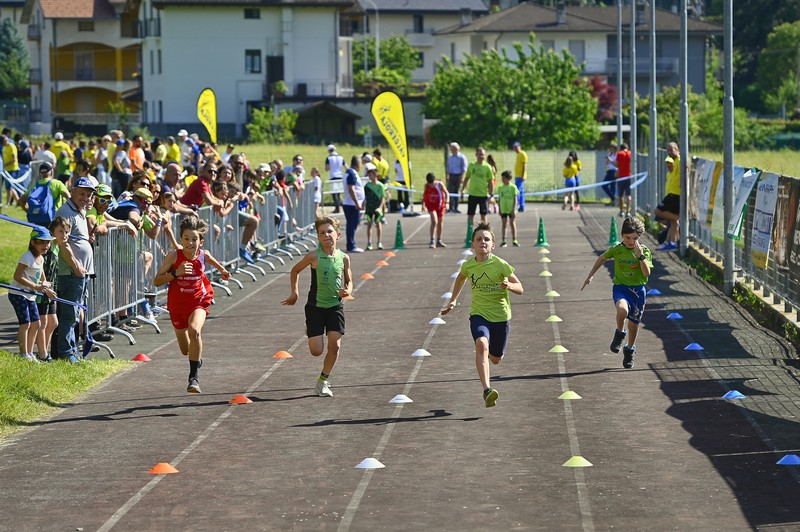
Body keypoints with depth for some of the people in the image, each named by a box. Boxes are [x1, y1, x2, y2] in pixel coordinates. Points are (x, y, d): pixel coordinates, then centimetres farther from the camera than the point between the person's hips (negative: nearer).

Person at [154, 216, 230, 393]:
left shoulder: (203, 255, -13)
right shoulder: (174, 256, -19)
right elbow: (157, 281, -17)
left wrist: (222, 269, 29)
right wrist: (176, 273, -30)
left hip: (198, 302, -1)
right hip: (177, 304, 1)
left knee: (194, 330, -33)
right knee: (186, 350, 13)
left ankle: (194, 377, -26)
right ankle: (198, 358, 54)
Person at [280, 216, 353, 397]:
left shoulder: (343, 258, -4)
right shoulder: (314, 256, -12)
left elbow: (349, 281, 10)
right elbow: (295, 270, 5)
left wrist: (347, 291, -12)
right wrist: (294, 293, 4)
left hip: (335, 307, 2)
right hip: (315, 307, -2)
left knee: (335, 346, -7)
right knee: (316, 351, -5)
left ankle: (323, 381, 13)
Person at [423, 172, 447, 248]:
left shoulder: (440, 184, -14)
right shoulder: (426, 185, -9)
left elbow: (446, 193, -3)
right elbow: (424, 194, 8)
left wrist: (446, 202, -10)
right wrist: (423, 204, 9)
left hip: (440, 205, 1)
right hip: (430, 205, -1)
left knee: (440, 223, 11)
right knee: (434, 221, -17)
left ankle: (439, 241, 24)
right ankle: (432, 241, -18)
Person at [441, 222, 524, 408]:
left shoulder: (500, 265, -11)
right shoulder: (468, 266, -3)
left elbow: (520, 289, -7)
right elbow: (461, 278, 23)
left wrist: (509, 286, -28)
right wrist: (453, 300, 19)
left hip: (501, 316, 0)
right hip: (478, 314, 0)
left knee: (495, 358, 12)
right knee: (481, 343, -30)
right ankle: (487, 390, -39)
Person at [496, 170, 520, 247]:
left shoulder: (513, 187, -6)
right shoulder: (500, 188, 4)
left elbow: (515, 199, -6)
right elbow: (500, 199, 9)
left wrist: (514, 209, -11)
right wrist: (499, 209, 6)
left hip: (511, 209, -3)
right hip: (503, 209, 3)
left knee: (512, 224, 4)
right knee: (504, 224, 5)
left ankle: (514, 241, 10)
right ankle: (503, 241, 8)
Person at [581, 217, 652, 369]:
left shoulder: (644, 251, -6)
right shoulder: (616, 250, -4)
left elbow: (647, 273, -17)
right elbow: (602, 258, 16)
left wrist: (640, 256, -28)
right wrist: (590, 276, 16)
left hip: (638, 289, 1)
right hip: (620, 287, -1)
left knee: (634, 324, 12)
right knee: (622, 310, -35)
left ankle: (629, 351, 39)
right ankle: (620, 333, -6)